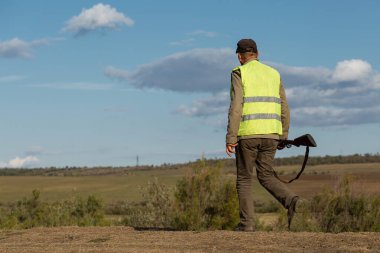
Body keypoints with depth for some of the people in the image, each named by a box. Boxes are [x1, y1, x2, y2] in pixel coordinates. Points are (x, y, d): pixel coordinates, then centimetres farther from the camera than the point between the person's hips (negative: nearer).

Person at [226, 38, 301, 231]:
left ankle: (247, 223, 3)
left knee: (244, 178, 8)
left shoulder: (239, 73, -2)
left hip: (247, 134, -4)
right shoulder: (273, 74, 15)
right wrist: (283, 137, 19)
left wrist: (230, 138, -13)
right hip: (270, 134, 4)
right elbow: (284, 109, 13)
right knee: (266, 177, 13)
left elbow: (236, 107, -13)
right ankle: (291, 201, -14)